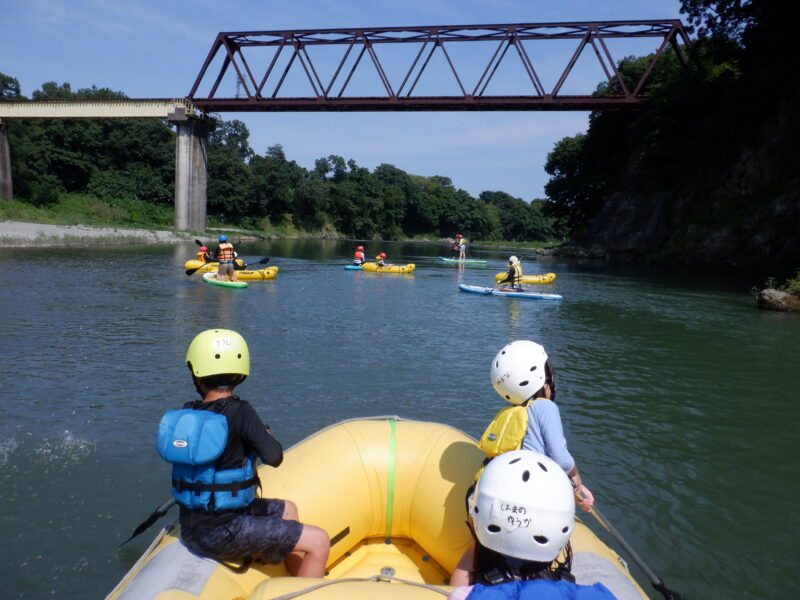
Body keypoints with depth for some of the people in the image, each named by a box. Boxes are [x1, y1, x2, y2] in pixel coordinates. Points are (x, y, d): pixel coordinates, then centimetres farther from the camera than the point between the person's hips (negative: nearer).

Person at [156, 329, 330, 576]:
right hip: (221, 534, -8)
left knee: (287, 509, 26)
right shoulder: (238, 411, -21)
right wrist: (265, 436, -3)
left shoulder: (185, 414, -2)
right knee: (319, 541, -4)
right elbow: (274, 457, -23)